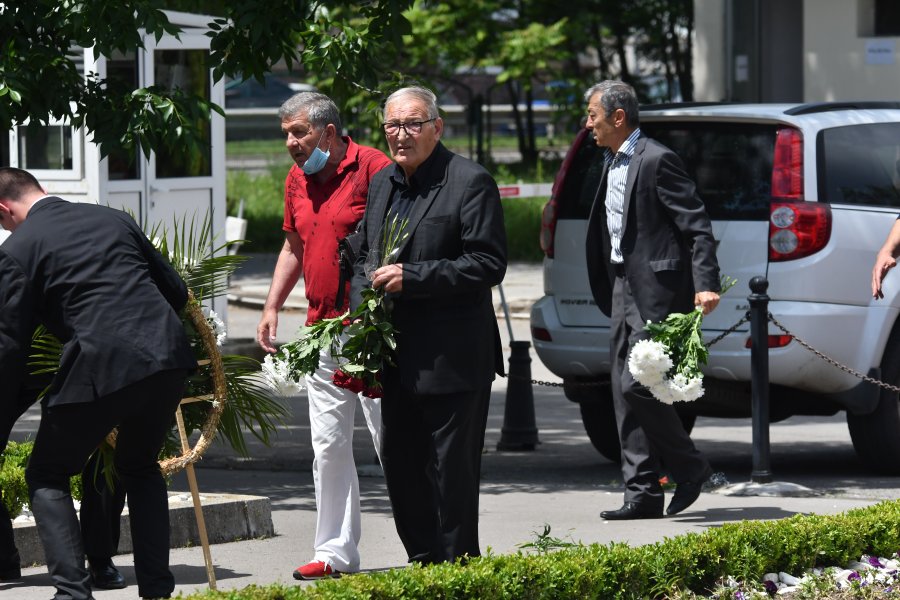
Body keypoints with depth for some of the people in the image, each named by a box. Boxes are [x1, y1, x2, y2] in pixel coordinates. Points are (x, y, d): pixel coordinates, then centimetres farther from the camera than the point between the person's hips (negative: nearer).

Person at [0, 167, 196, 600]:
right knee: (139, 467, 28)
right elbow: (176, 291, 21)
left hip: (100, 369, -5)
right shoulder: (112, 219, 18)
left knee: (46, 476, 14)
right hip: (168, 359, 5)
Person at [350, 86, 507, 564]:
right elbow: (361, 255, 24)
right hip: (398, 361, 8)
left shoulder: (470, 183, -9)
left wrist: (412, 277, -19)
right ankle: (424, 564, 20)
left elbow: (488, 264, -15)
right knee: (399, 466, 11)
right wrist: (363, 299, 4)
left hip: (452, 359, -7)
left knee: (452, 472, -3)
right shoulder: (381, 184, 14)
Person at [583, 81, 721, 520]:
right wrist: (608, 293, 17)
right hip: (623, 290, 10)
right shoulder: (613, 165, 17)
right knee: (625, 393, 6)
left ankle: (689, 468, 5)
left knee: (637, 385, -13)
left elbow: (697, 226, -15)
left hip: (656, 293, -10)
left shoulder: (657, 161, -12)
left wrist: (706, 284, -23)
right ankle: (643, 495, 9)